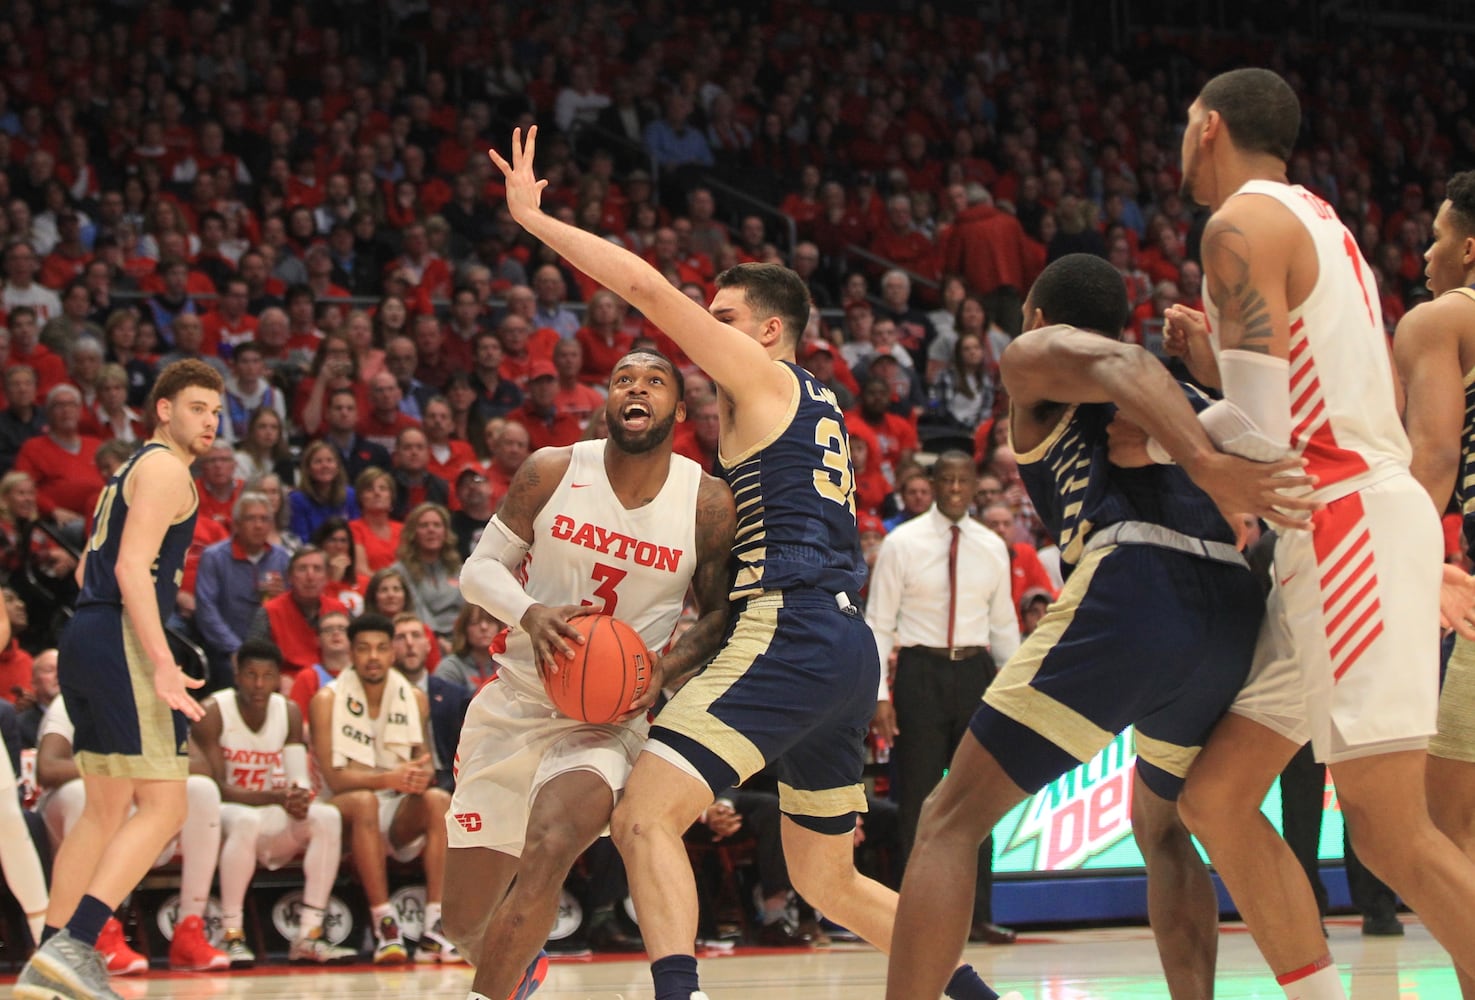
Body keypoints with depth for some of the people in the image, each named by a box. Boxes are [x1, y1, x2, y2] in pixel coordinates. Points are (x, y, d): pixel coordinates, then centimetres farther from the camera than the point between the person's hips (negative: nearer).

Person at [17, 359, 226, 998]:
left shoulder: (130, 470, 24)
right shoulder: (165, 469, -6)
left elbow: (90, 569, 27)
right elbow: (131, 567, -18)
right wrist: (162, 663, -25)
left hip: (85, 635, 10)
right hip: (121, 641, -10)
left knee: (106, 811, 15)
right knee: (163, 807, -12)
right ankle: (72, 946, -20)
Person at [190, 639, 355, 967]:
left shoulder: (289, 713, 2)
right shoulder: (212, 713, -15)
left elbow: (299, 780, 0)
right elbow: (216, 789, -21)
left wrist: (299, 798, -27)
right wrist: (276, 798, -34)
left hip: (270, 818, 5)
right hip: (220, 816, -5)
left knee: (327, 817, -20)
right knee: (246, 820, -39)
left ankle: (308, 935, -20)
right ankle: (232, 937, -32)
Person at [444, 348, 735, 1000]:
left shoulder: (708, 504, -7)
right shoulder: (552, 473, -5)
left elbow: (721, 614, 4)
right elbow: (481, 566, 0)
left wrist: (665, 670, -15)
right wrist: (532, 615, -21)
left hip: (610, 716, -2)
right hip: (519, 698, 2)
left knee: (548, 851, -34)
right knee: (464, 921, 9)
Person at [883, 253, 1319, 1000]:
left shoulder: (1039, 352, 16)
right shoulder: (1189, 397, 35)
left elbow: (1118, 365, -5)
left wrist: (1207, 465, -20)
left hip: (1132, 590, -6)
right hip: (1234, 608, 6)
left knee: (950, 822, 0)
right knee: (1160, 828, 30)